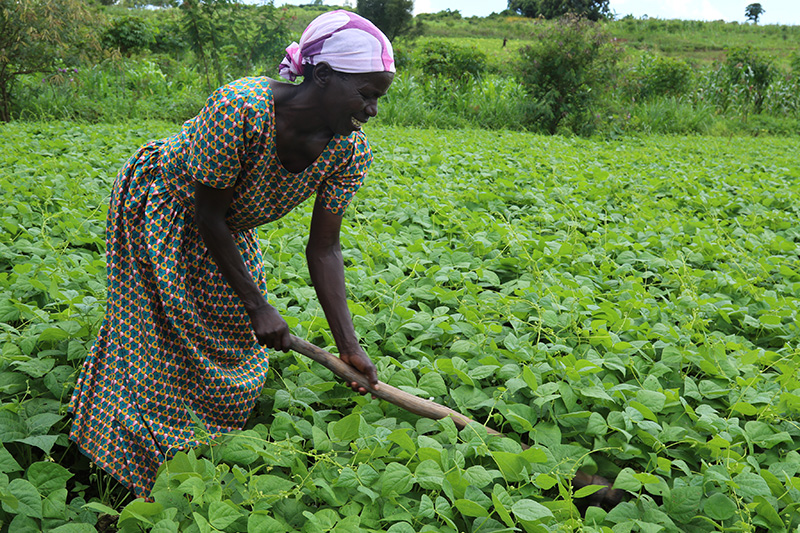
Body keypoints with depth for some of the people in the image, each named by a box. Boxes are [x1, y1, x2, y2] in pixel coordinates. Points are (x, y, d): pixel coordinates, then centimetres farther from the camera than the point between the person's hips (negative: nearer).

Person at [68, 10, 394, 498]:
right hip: (160, 208, -5)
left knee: (234, 339, 11)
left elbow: (324, 247, -18)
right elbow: (207, 215, -30)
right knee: (165, 344, -2)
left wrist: (348, 343, -23)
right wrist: (257, 306, -26)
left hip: (230, 227, 6)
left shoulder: (351, 151, -22)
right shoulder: (240, 109, -40)